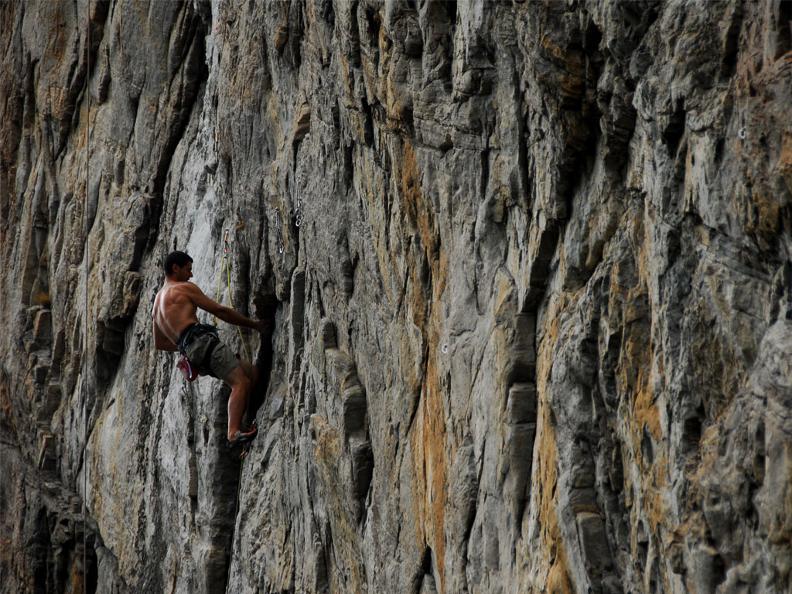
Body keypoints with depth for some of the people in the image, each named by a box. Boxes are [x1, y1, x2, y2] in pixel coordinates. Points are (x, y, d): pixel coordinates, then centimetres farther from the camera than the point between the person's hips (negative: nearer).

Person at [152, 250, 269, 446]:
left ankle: (237, 424, -5)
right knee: (240, 382, -21)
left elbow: (159, 343, 34)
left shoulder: (157, 301, 30)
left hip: (190, 351, 9)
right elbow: (220, 311, 4)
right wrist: (254, 324, 13)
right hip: (202, 341, -9)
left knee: (251, 373, 11)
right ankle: (234, 432, -40)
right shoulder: (185, 288, 6)